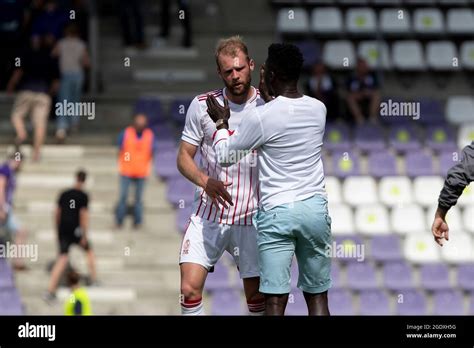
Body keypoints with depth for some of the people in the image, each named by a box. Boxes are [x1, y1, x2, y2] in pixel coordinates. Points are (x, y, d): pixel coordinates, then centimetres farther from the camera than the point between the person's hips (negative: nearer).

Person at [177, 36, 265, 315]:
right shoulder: (202, 105, 1)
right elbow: (184, 157, 4)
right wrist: (206, 181, -14)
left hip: (252, 218, 0)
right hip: (208, 215, 0)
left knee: (257, 296, 3)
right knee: (190, 289, -10)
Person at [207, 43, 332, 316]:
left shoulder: (262, 117, -11)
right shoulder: (318, 109, 3)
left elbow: (224, 156, 2)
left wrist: (222, 123, 18)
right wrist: (271, 99, 36)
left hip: (276, 212, -4)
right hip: (315, 208, 4)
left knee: (275, 300, -4)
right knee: (317, 296, 9)